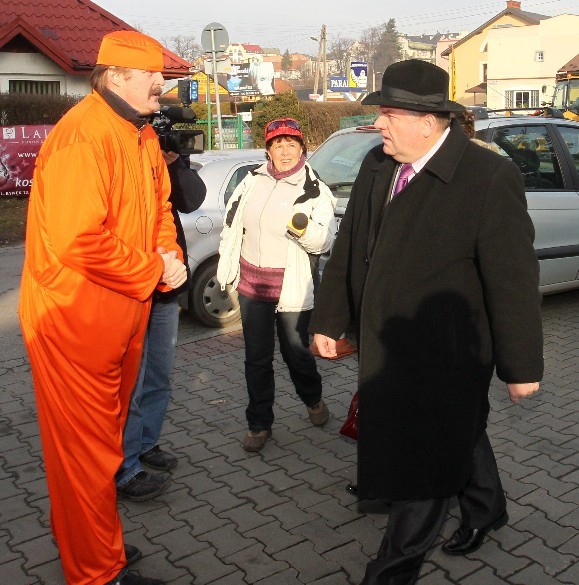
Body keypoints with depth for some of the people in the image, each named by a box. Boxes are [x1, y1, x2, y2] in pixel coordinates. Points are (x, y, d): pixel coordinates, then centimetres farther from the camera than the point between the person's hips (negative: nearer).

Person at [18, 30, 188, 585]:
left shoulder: (143, 135, 10)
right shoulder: (82, 136, -21)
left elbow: (159, 207, 17)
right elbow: (78, 239, -28)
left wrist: (169, 259, -3)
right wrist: (152, 271, -17)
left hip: (125, 312, 9)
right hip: (75, 319, -9)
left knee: (105, 434, 22)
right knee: (86, 449, 4)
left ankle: (84, 534, 42)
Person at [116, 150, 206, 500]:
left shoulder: (164, 165, 8)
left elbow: (192, 200, -2)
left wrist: (173, 162, -17)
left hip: (166, 289, 8)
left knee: (160, 378, 18)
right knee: (130, 385, -3)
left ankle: (146, 444, 35)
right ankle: (125, 470, 9)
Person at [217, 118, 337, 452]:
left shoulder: (315, 190, -6)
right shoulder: (253, 182, 5)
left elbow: (324, 241, -11)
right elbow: (232, 226, 14)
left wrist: (304, 229, -32)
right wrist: (226, 269, 13)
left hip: (292, 289, -3)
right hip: (251, 284, 4)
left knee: (297, 353, 7)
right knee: (257, 358, 10)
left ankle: (314, 400, 39)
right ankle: (259, 425, 25)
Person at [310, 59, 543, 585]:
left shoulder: (489, 178, -19)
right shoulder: (376, 166, 1)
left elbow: (514, 280, -16)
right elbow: (347, 247, 8)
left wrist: (521, 365, -12)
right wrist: (329, 319, 11)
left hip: (445, 356, -6)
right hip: (385, 344, 6)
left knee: (424, 462, 7)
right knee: (457, 437, 26)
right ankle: (486, 508, 52)